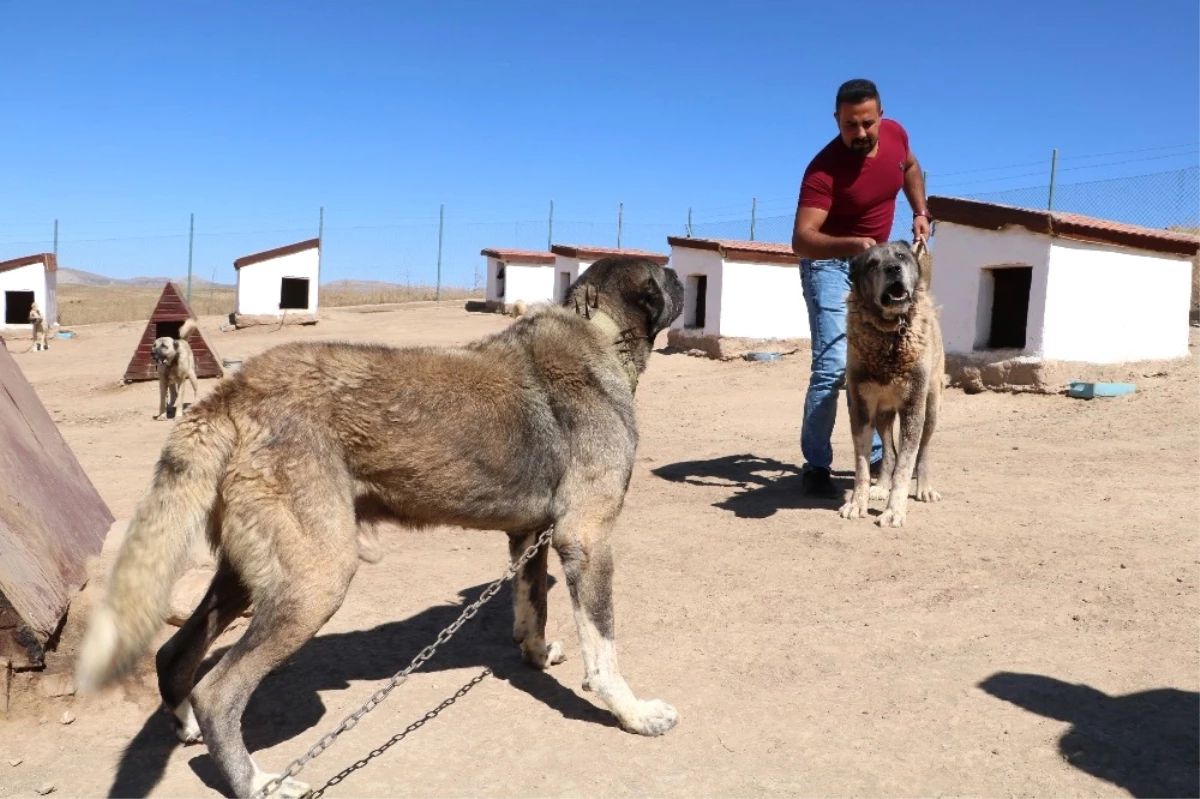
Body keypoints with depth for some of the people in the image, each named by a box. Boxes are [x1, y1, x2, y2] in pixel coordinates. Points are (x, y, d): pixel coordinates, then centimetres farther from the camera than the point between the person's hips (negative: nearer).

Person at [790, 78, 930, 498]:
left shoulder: (896, 134, -9)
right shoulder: (824, 169, -29)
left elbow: (911, 167, 16)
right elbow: (801, 240, -39)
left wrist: (920, 213, 4)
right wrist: (853, 244, -54)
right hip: (830, 262, -6)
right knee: (834, 365, -16)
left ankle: (876, 454, 21)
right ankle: (815, 464, -6)